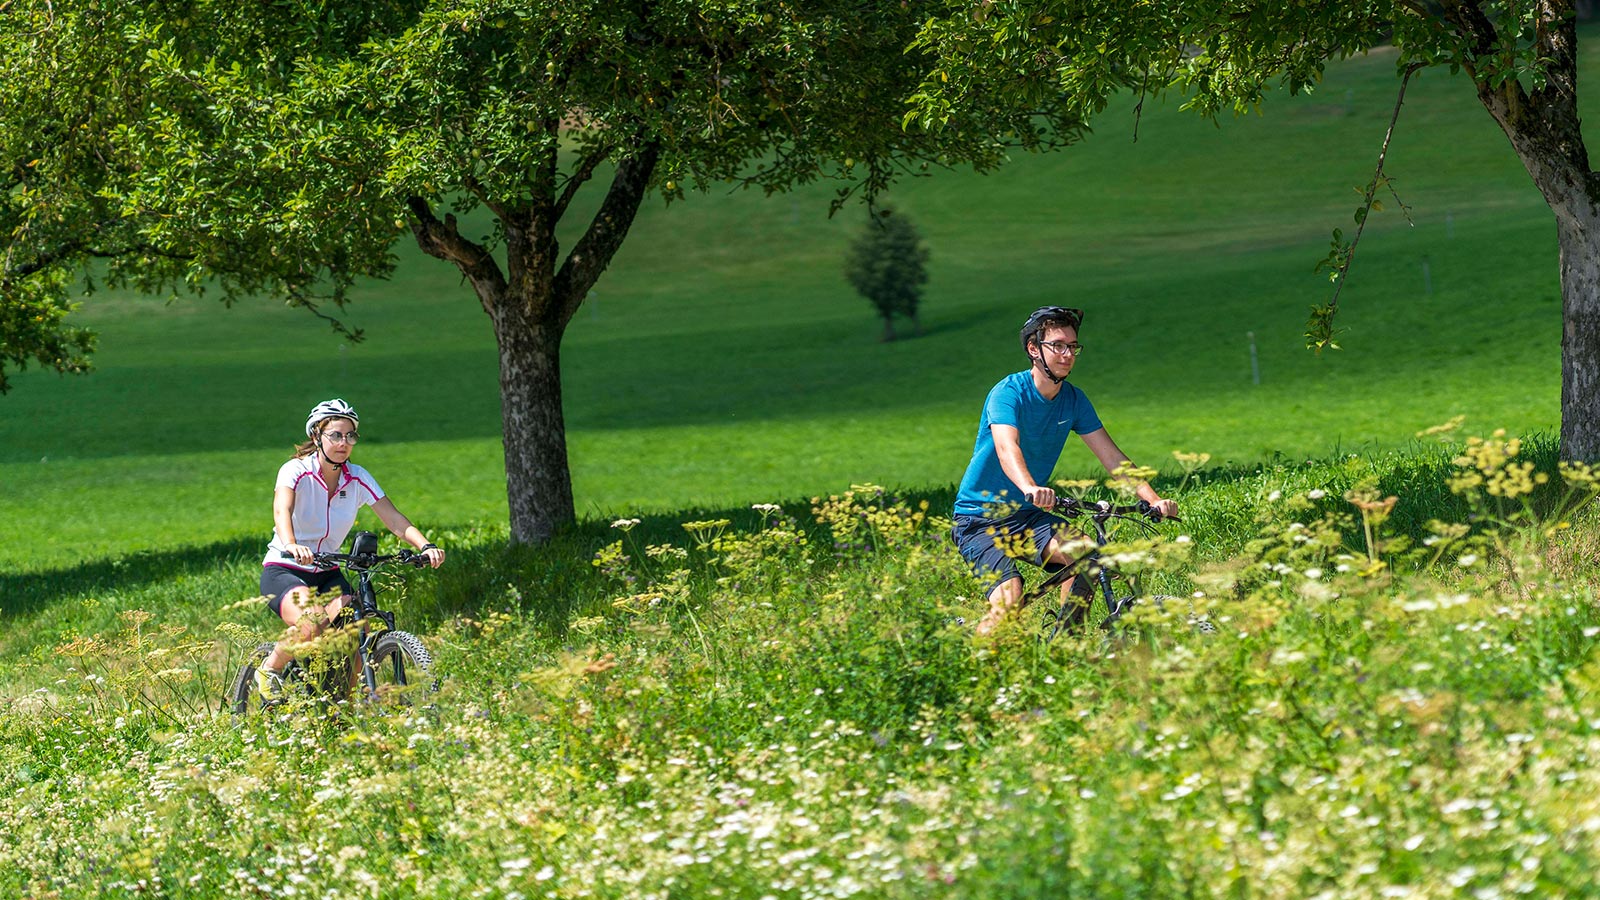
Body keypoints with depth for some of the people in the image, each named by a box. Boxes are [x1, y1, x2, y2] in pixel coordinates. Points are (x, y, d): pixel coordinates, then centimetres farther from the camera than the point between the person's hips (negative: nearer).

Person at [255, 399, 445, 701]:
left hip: (327, 575, 5)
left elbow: (394, 518, -12)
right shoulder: (296, 471, -16)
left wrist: (426, 546, -30)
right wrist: (291, 545, -56)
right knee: (312, 627, -33)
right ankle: (270, 669, -5)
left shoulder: (358, 478, -3)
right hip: (283, 571, -5)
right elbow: (282, 510, -35)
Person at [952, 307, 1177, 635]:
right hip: (981, 518, -5)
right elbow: (1007, 448, -36)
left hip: (1028, 516, 6)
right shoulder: (1008, 393, -18)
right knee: (1009, 603, -26)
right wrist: (1030, 488, -57)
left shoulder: (1074, 400, 1)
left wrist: (1154, 499, -15)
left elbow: (1112, 457, 0)